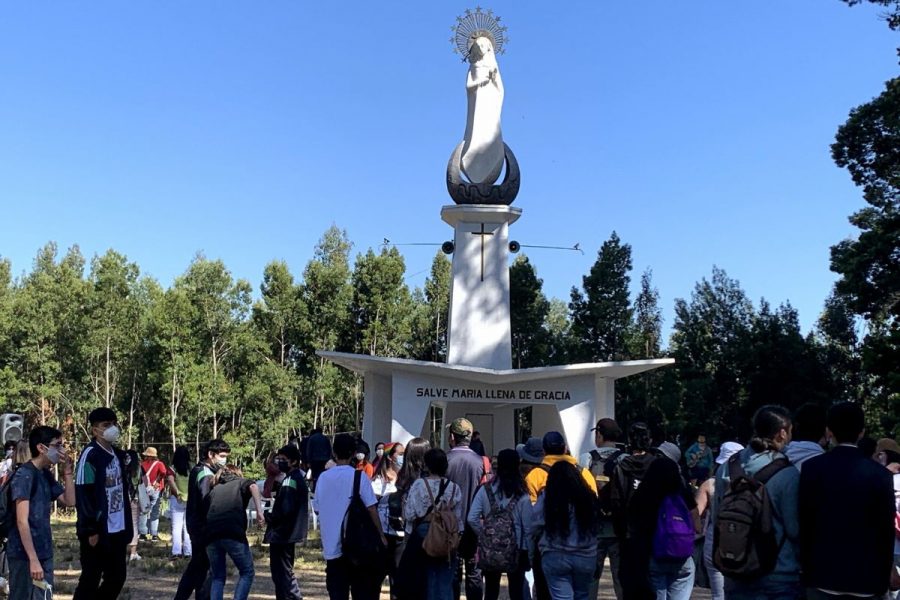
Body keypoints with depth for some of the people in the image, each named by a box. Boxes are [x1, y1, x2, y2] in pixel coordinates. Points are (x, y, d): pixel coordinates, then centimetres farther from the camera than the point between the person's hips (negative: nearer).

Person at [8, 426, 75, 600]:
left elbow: (70, 501, 12)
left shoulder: (46, 474, 9)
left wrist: (67, 472, 1)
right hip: (24, 555, -8)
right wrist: (33, 559, -25)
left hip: (44, 552, 8)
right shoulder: (24, 474, -16)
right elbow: (22, 521, -22)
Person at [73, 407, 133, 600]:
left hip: (117, 530, 8)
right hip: (98, 531, -7)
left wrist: (127, 525, 14)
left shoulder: (118, 455, 10)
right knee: (90, 581, 2)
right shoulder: (90, 455, -14)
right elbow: (82, 495, -17)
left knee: (117, 577, 13)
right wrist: (91, 530, -18)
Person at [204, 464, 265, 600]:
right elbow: (253, 486, -3)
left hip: (211, 534, 4)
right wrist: (259, 512, -12)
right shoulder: (241, 482, 21)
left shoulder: (214, 489, 30)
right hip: (233, 532, -4)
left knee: (217, 577, 18)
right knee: (247, 572, 12)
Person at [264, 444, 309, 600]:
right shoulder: (299, 477, 13)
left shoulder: (290, 480, -18)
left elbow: (285, 510, -24)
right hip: (289, 533, 10)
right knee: (285, 572, 19)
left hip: (282, 534, -10)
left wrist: (268, 516, -11)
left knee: (282, 573, -4)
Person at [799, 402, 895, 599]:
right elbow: (886, 532, 0)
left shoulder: (812, 468, -5)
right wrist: (883, 580, 11)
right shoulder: (880, 475, -5)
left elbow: (805, 523, -2)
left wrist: (807, 567, 9)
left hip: (822, 574, 0)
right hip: (866, 578, 0)